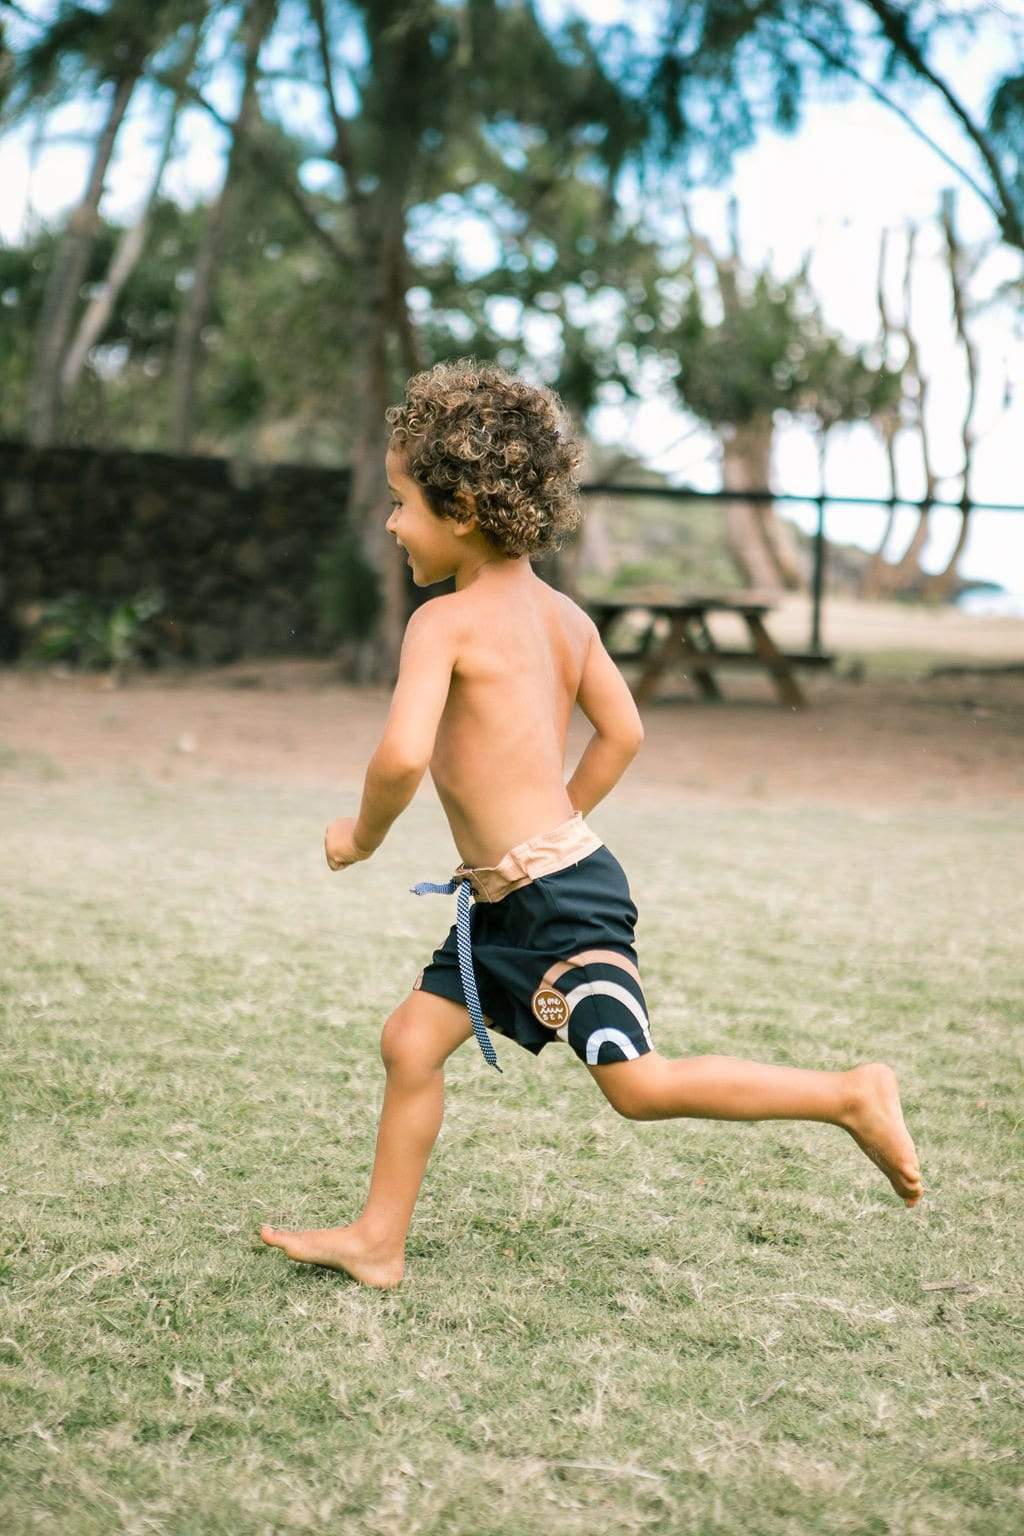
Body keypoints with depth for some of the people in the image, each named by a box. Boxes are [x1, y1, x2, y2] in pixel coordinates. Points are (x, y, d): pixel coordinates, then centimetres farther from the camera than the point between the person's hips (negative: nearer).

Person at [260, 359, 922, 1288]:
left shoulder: (446, 620, -15)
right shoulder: (562, 614, 10)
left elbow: (403, 755, -28)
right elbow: (622, 734, 17)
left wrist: (362, 835, -8)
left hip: (558, 899, -10)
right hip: (510, 906, 10)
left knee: (641, 1086, -6)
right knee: (412, 1042, 13)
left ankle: (849, 1094, 4)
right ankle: (379, 1242, 21)